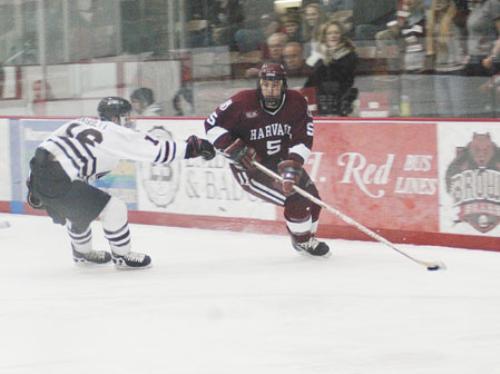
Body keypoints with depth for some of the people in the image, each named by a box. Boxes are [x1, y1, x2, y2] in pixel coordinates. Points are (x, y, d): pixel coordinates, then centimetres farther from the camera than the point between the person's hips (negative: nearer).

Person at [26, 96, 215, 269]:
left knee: (77, 210, 35)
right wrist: (190, 147, 6)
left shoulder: (83, 122, 22)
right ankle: (122, 255, 16)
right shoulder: (116, 133, -1)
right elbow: (156, 149, -2)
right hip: (58, 181, -9)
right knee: (113, 209, 0)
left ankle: (83, 252, 50)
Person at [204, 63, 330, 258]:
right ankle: (303, 240, 7)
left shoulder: (296, 102, -10)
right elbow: (212, 125, -14)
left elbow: (303, 139, -14)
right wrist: (234, 149, -24)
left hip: (281, 161, 6)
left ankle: (308, 236, 34)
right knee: (295, 198, -18)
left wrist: (293, 166, -29)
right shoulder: (243, 103, -21)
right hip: (250, 167, -6)